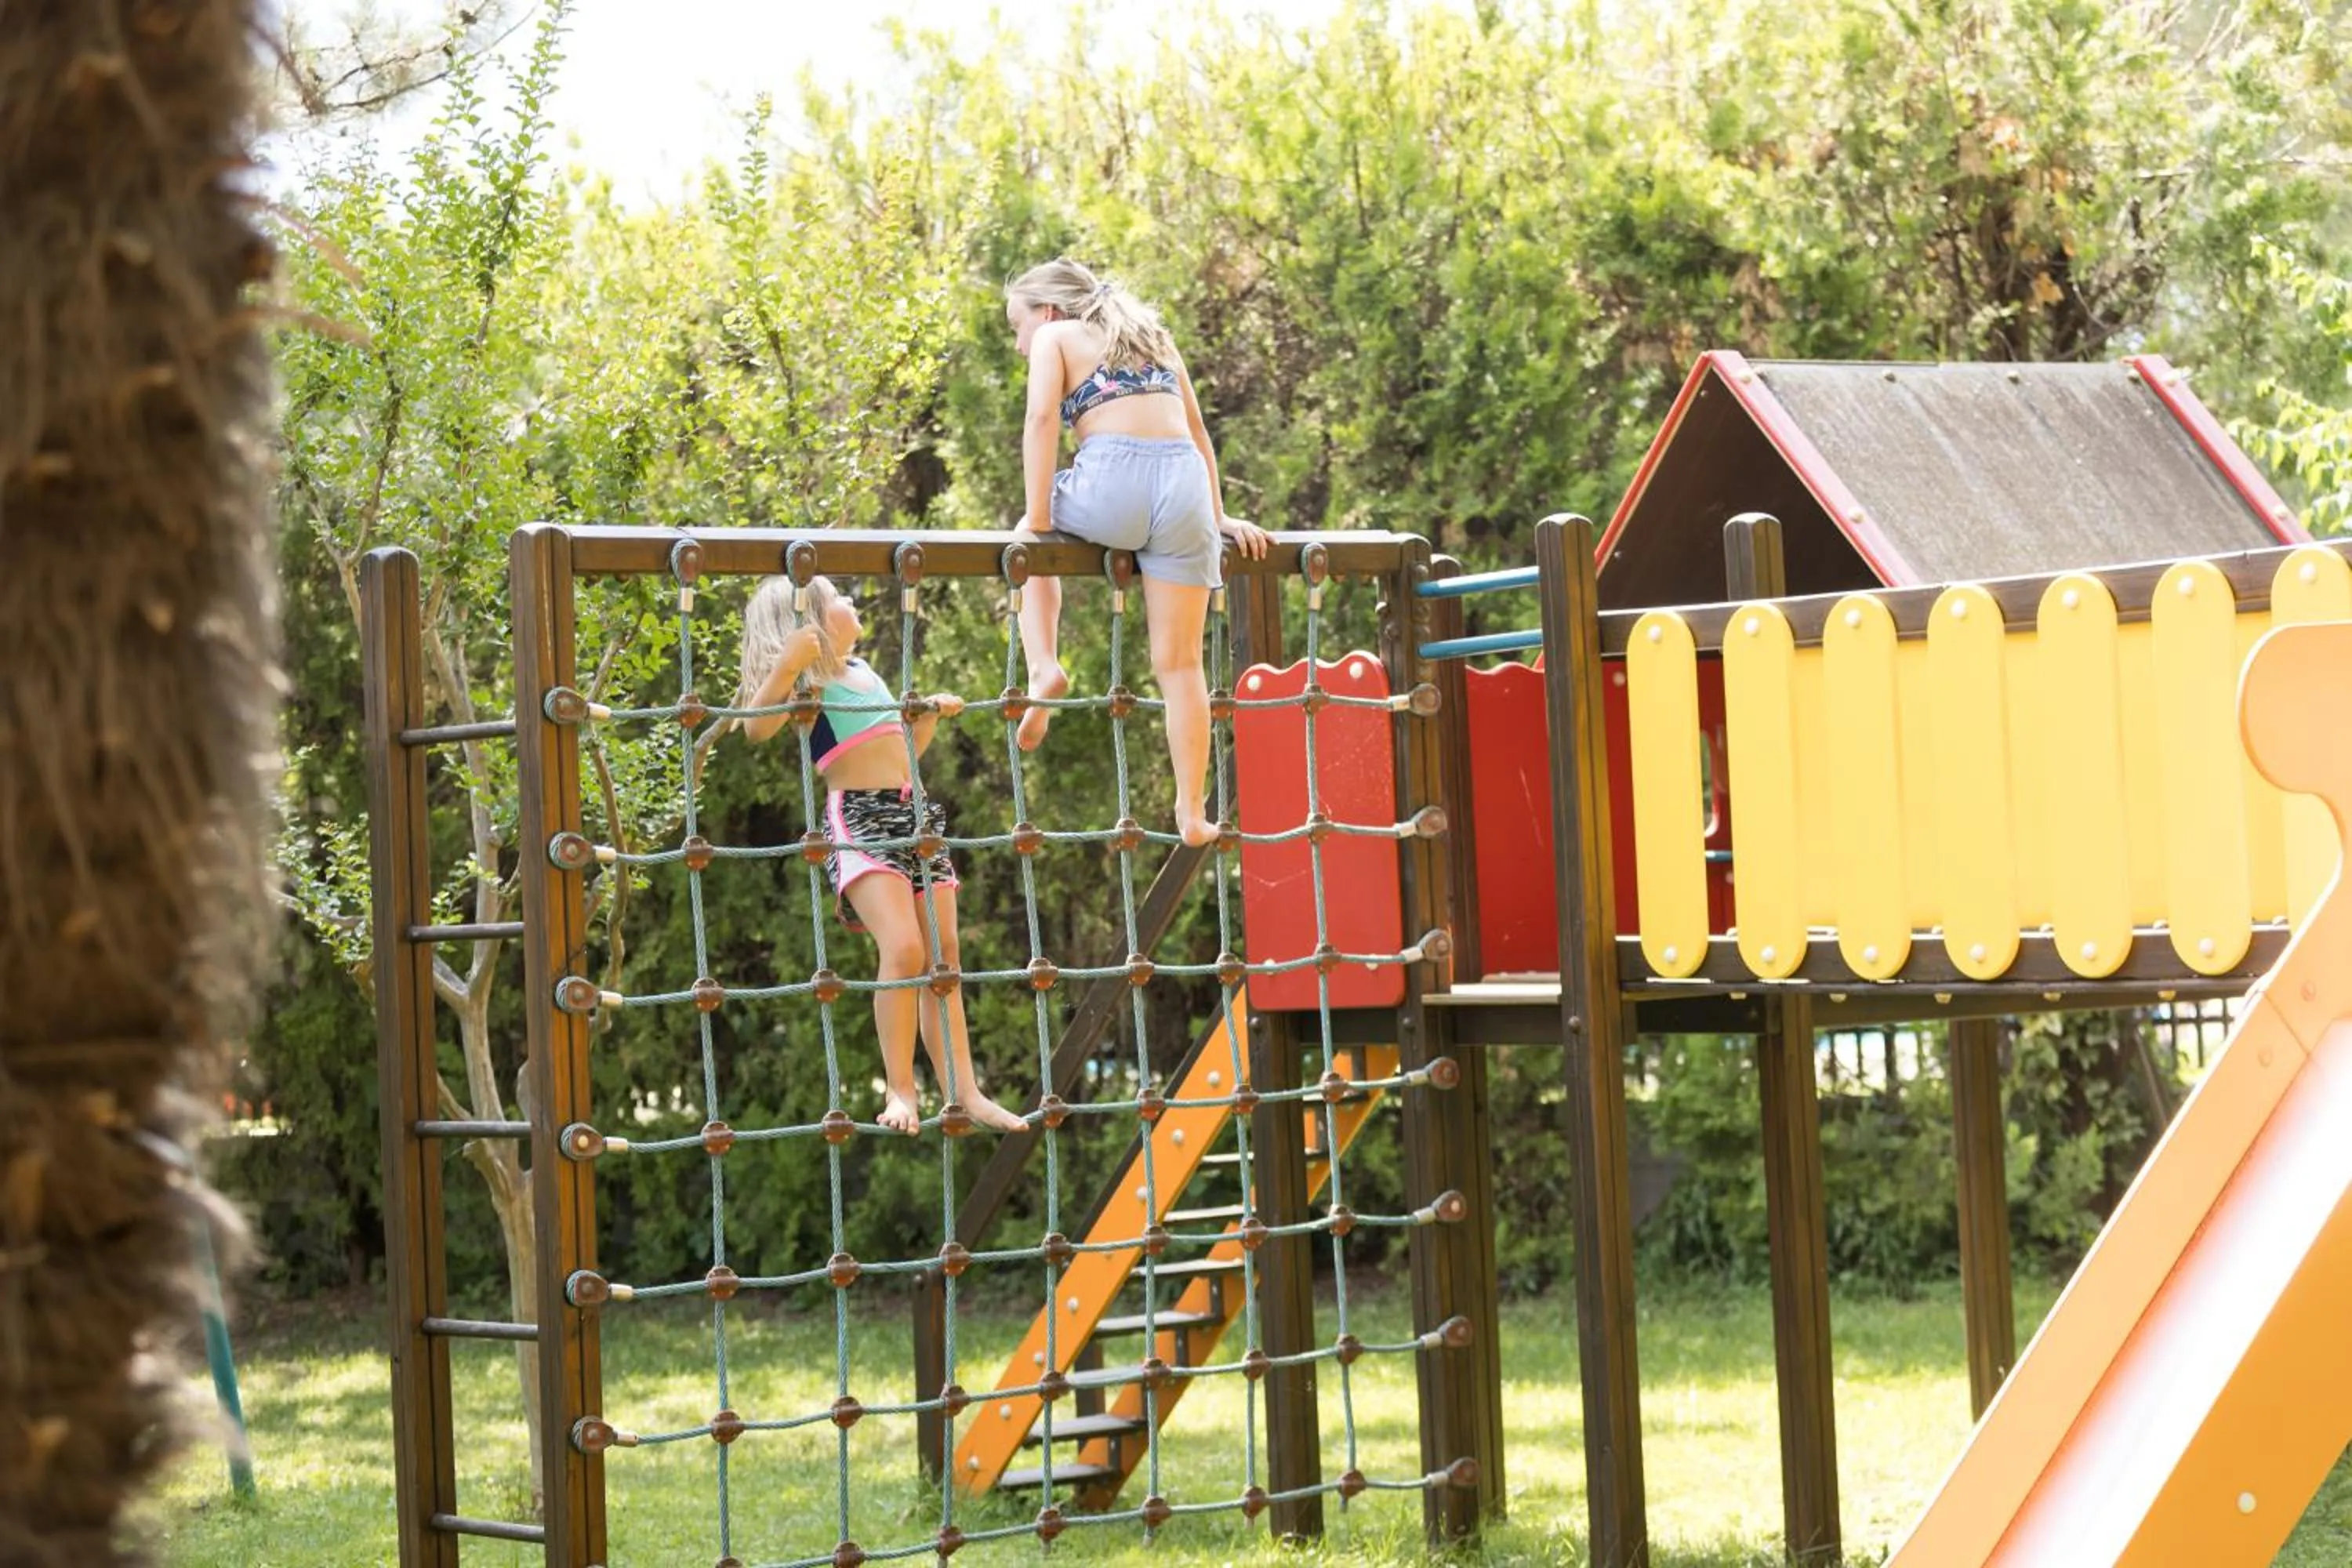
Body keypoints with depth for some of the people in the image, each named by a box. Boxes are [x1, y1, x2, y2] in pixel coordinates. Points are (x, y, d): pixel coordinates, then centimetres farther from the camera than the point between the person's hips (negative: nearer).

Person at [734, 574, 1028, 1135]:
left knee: (944, 957, 5)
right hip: (859, 820, -8)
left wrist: (932, 712, 19)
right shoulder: (809, 678, -4)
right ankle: (900, 1090, -16)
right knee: (904, 950, -24)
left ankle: (965, 1093, 7)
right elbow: (757, 727, -24)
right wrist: (786, 666, -31)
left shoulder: (863, 670, 19)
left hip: (915, 815, 8)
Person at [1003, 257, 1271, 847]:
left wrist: (1038, 521, -2)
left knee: (1029, 541, 30)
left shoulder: (1055, 337, 13)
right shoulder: (1154, 336, 29)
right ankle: (1192, 814, 2)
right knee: (1180, 663, 7)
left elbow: (1043, 418, -2)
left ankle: (1043, 666, 9)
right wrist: (1219, 516, 31)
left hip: (1112, 482, -4)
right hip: (1184, 485, 4)